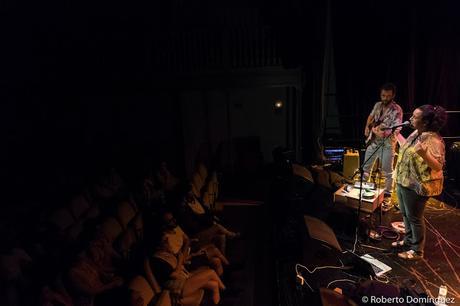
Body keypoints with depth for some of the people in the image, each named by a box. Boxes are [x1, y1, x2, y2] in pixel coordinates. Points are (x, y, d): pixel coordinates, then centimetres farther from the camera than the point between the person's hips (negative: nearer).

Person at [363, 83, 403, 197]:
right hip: (373, 141, 6)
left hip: (387, 144, -6)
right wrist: (367, 127, 8)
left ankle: (387, 191, 18)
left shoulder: (397, 110, -15)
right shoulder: (377, 105, 4)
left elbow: (397, 129, -24)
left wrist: (383, 133, -36)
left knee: (387, 170, 3)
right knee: (366, 165, 15)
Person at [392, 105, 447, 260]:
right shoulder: (416, 133, 5)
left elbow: (438, 166, -27)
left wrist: (424, 154, -43)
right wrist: (398, 135, 25)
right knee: (406, 214, 22)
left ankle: (417, 251, 22)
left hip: (417, 186, -9)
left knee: (414, 217, 5)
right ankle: (409, 240, 41)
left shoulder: (433, 140, -22)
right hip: (403, 182, 9)